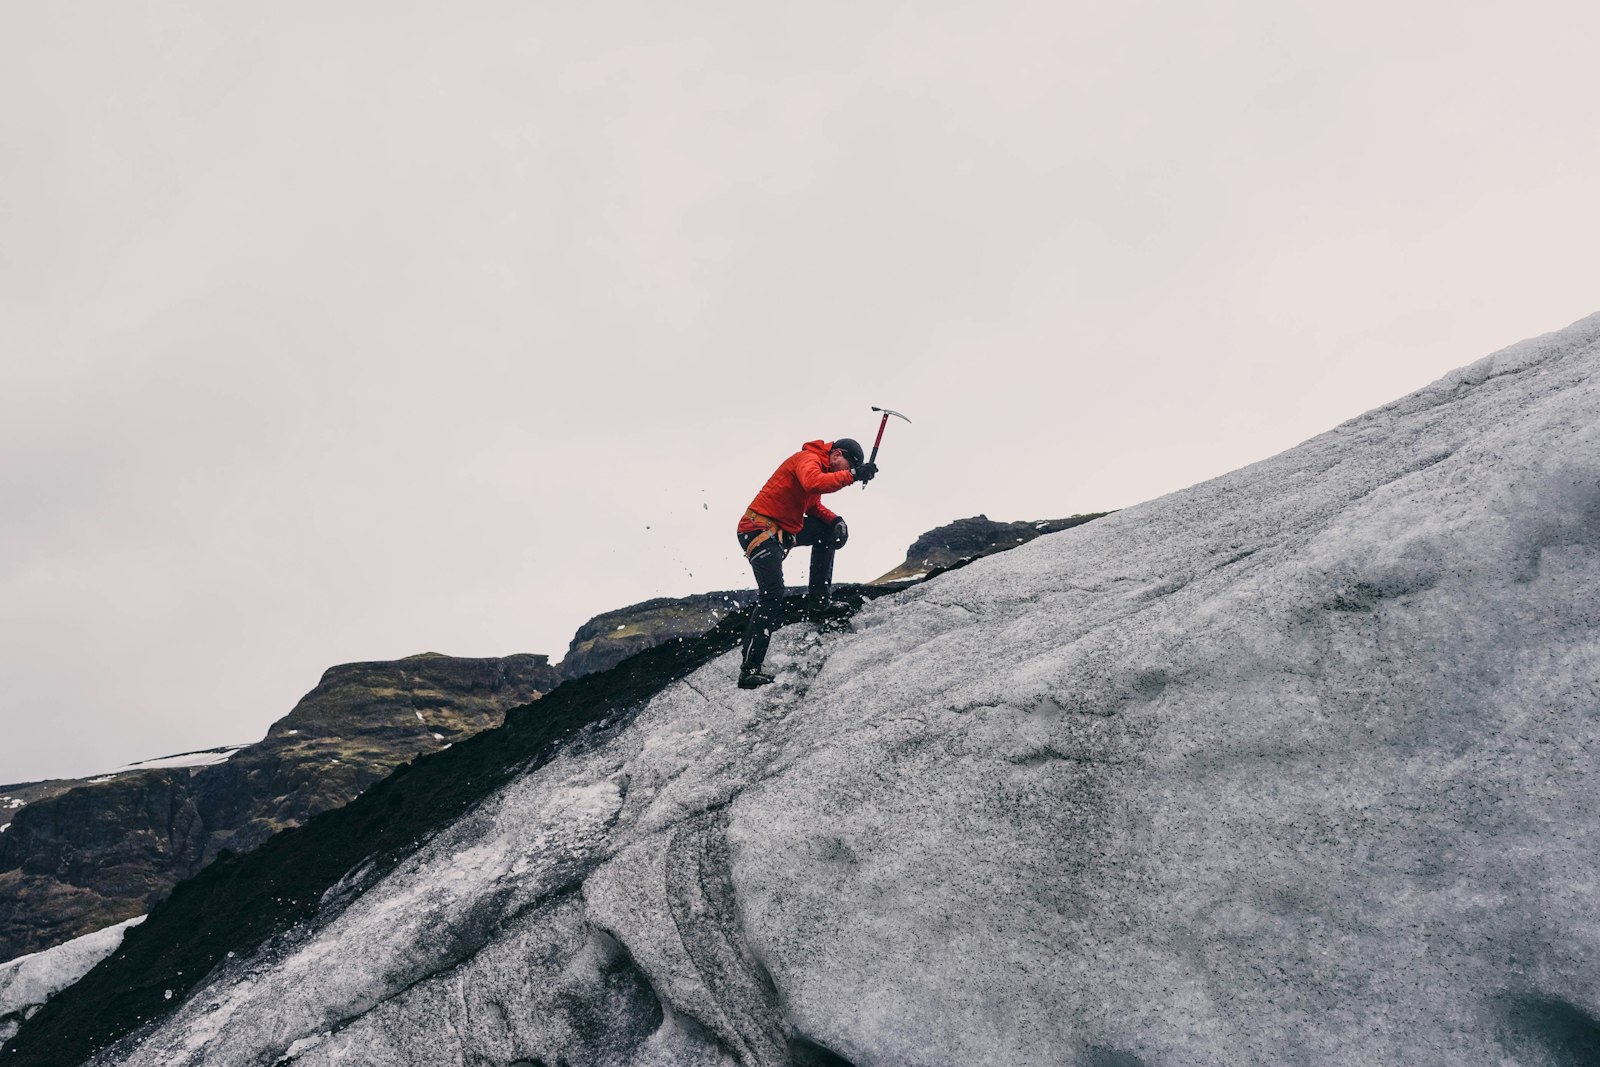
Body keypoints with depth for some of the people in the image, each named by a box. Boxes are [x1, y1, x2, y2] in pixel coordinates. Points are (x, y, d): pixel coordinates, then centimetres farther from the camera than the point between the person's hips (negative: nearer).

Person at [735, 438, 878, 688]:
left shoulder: (820, 468, 17)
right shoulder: (808, 459, -13)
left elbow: (813, 507, 20)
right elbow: (813, 484, -34)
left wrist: (834, 520, 2)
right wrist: (852, 475, -32)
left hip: (784, 530, 10)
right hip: (760, 529, -10)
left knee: (829, 531, 15)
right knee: (772, 596, -17)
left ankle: (818, 596, 14)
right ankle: (749, 670, -18)